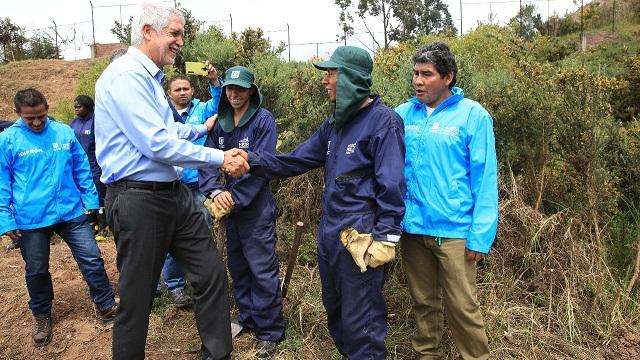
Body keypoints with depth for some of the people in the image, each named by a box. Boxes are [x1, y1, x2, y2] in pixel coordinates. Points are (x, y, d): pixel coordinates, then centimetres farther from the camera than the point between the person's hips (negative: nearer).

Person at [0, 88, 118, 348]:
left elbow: (82, 169, 10)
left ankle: (106, 306, 19)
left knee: (92, 260, 2)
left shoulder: (64, 132, 3)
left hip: (71, 212, 1)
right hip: (30, 219, -1)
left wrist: (90, 200, 7)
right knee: (36, 271, 13)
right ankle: (42, 316, 35)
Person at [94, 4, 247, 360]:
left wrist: (202, 128, 44)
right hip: (139, 199, -10)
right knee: (137, 296, 5)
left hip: (174, 194, 10)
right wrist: (221, 158, -18)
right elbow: (157, 144, -24)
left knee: (211, 272, 12)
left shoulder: (151, 77, 16)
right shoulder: (126, 75, -15)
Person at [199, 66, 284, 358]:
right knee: (237, 266, 17)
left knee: (262, 269, -4)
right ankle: (247, 319, 34)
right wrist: (216, 191, -19)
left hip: (256, 205, -6)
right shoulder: (219, 122, 7)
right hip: (229, 204, 6)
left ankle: (270, 331, 10)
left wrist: (236, 198, -20)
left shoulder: (263, 119, -9)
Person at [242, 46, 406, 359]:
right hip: (330, 232, 9)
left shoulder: (383, 121, -12)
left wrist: (386, 238, -19)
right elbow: (295, 160, 12)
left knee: (360, 320, 3)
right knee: (335, 310, 22)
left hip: (362, 237, -9)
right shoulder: (334, 124, 13)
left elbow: (391, 186, -16)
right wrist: (253, 161, -1)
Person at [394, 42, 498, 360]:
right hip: (412, 227, 4)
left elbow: (485, 179, -9)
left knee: (462, 307, 5)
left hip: (453, 231, -4)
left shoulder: (472, 115, -7)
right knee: (423, 302, 18)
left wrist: (481, 236, -12)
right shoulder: (403, 114, 4)